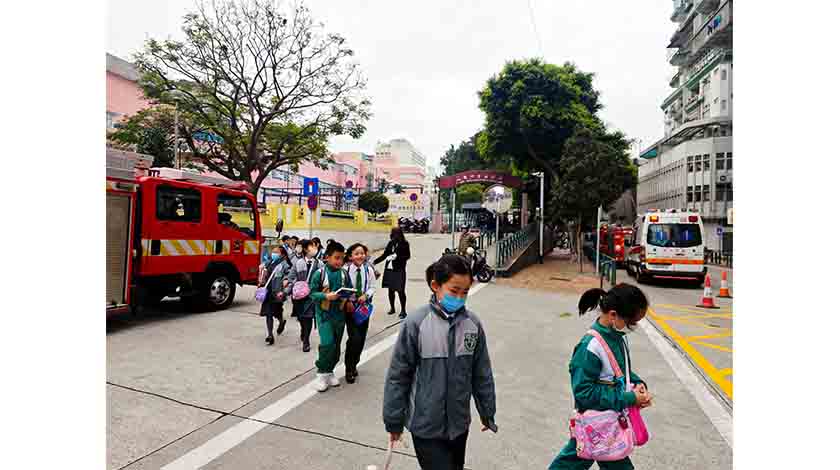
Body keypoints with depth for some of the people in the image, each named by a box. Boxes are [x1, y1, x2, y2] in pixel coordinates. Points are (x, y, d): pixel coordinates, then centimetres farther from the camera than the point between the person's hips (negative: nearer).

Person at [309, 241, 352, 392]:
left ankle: (329, 371, 32)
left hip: (339, 313, 4)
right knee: (327, 343, -15)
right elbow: (312, 292, -9)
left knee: (336, 345, 13)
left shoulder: (344, 273, 0)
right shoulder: (320, 273, -11)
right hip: (324, 313, -4)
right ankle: (322, 374, 6)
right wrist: (326, 296, -23)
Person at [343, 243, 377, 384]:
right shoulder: (346, 270, -15)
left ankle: (354, 364, 35)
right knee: (354, 338, -11)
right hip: (350, 306, -4)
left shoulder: (369, 270, -6)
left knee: (362, 338, 11)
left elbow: (373, 287, 3)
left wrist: (365, 296, -13)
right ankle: (349, 368, 11)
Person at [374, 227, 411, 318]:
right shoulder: (391, 243, 8)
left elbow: (407, 256, -7)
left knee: (400, 290, -3)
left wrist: (397, 257, -19)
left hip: (399, 270, -5)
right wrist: (375, 262, 8)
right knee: (390, 290, 12)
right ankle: (392, 308, 28)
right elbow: (384, 255, 13)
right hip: (389, 270, 5)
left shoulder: (404, 244, -6)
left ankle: (403, 310, 8)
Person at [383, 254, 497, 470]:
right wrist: (394, 421, -3)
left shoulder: (473, 323, -7)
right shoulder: (415, 323, -18)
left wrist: (488, 413, 12)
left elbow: (482, 374, 4)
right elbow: (398, 375, -9)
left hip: (459, 424, 4)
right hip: (426, 426, -4)